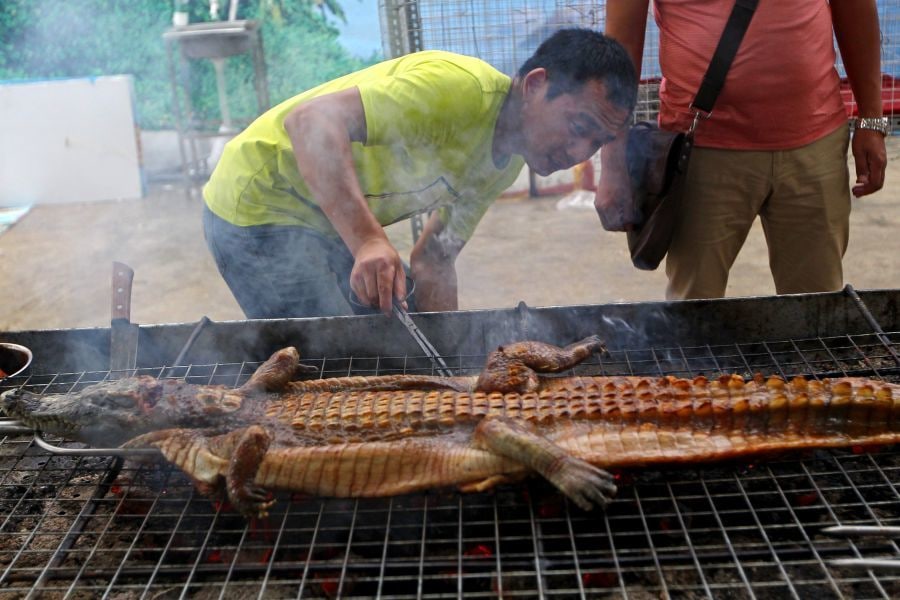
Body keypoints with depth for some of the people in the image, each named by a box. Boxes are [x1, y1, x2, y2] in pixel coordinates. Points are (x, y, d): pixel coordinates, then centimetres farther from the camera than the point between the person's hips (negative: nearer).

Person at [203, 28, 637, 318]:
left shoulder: (507, 162, 3)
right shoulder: (459, 88, -27)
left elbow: (433, 261, 7)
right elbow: (308, 120, -37)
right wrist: (368, 240, -48)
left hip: (332, 223, 9)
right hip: (260, 205, -9)